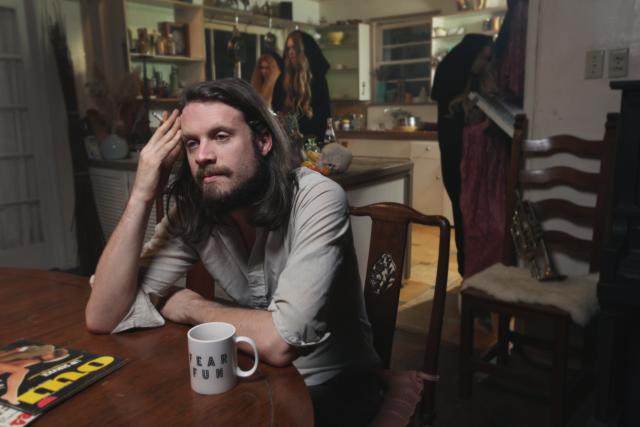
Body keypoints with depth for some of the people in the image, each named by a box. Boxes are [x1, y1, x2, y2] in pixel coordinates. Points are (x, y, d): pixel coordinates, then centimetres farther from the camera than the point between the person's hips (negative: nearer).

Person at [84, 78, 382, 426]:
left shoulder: (317, 200, -25)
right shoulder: (192, 213, -10)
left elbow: (278, 342, -32)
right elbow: (103, 318, -14)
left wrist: (193, 307, -15)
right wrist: (142, 196, -20)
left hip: (334, 387, -4)